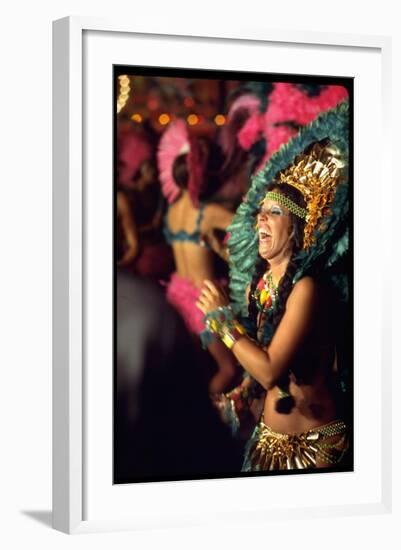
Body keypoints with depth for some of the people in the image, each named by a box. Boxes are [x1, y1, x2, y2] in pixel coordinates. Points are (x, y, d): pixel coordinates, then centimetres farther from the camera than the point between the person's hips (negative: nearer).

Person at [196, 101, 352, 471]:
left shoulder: (307, 288, -20)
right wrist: (242, 393, 1)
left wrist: (223, 318, -14)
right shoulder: (259, 281, 3)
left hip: (315, 442, -7)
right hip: (269, 436, 7)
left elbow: (271, 369, -24)